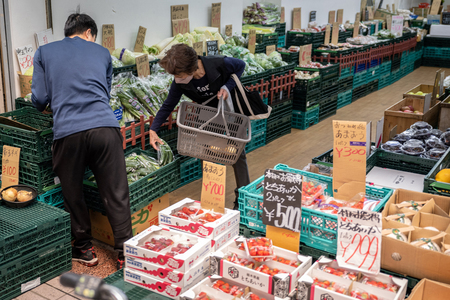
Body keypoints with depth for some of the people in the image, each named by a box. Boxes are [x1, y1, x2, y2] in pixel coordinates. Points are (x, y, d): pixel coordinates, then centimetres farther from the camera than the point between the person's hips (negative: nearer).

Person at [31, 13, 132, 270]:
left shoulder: (44, 52, 16)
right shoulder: (102, 53, 20)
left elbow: (40, 99, 12)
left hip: (68, 132, 0)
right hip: (105, 127, 1)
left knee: (73, 196, 17)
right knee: (117, 195, 7)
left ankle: (85, 249, 29)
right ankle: (125, 252, 13)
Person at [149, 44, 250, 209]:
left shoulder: (219, 64, -35)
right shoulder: (179, 83, -25)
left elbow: (240, 66, -13)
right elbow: (168, 105, -11)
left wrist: (227, 87, -28)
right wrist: (153, 130, -18)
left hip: (231, 108, -2)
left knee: (237, 153, 0)